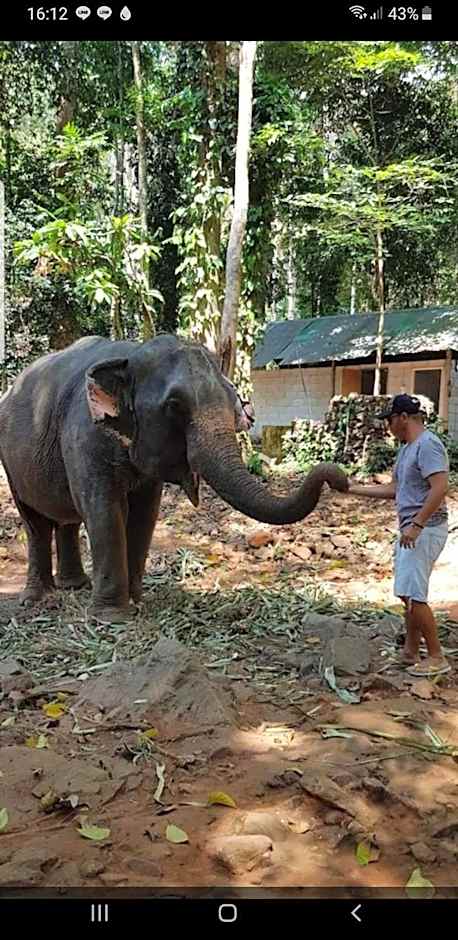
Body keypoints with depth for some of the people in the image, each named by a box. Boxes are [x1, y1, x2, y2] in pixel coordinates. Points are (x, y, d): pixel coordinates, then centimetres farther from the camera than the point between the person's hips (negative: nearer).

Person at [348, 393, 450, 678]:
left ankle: (437, 657, 2)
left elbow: (440, 488, -24)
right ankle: (411, 652, 22)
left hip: (425, 529, -10)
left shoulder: (428, 445, -15)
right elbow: (393, 489, 22)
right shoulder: (407, 448, 17)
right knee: (408, 593, 13)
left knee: (413, 595, -9)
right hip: (412, 529, 10)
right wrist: (355, 489, 21)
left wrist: (416, 525, -26)